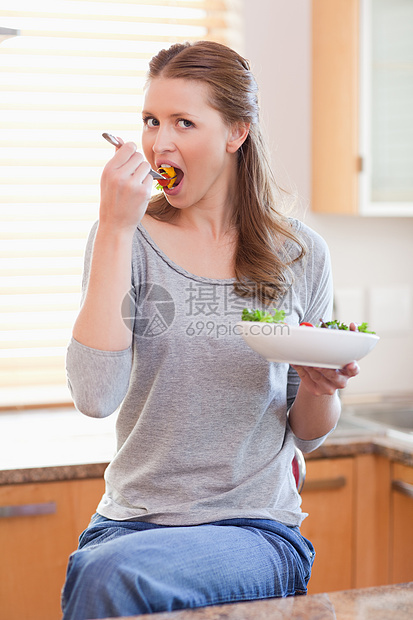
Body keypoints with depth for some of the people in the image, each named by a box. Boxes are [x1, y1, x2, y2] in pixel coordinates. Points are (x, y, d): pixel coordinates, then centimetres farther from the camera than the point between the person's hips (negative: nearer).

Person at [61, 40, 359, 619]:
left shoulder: (299, 254, 3)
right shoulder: (129, 240, 0)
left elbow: (308, 435, 11)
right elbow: (95, 397, -18)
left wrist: (321, 384, -12)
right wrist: (115, 229, -17)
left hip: (256, 525, 0)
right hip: (132, 520, 1)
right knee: (97, 572, -32)